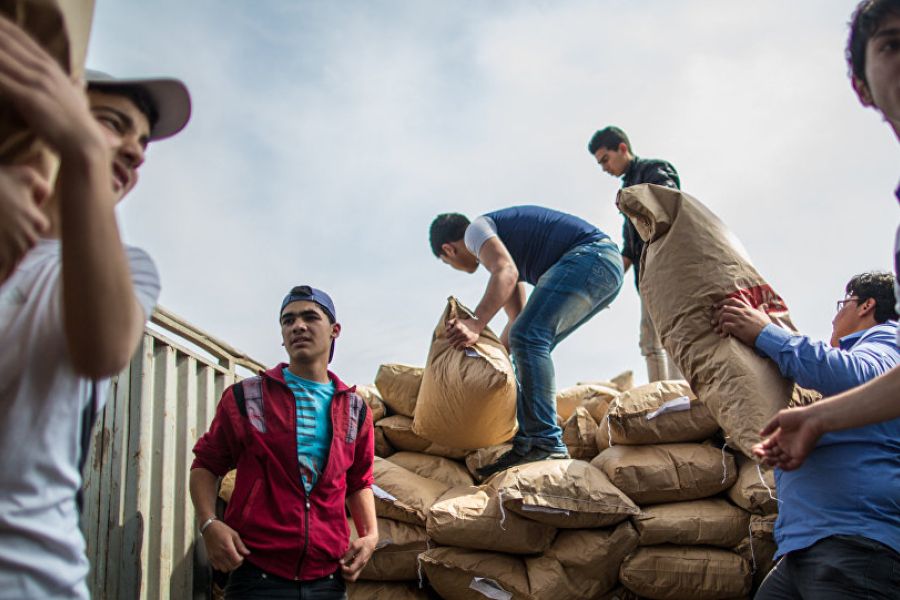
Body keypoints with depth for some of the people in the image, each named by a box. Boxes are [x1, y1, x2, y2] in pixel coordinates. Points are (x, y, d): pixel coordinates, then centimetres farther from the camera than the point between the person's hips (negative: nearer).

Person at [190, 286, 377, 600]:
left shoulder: (354, 409, 11)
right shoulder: (246, 397, 4)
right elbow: (206, 466, 7)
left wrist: (370, 534, 7)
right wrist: (209, 524, -9)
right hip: (258, 574, -2)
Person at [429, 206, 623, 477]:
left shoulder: (476, 229, 1)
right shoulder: (502, 241, 29)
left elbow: (507, 273, -21)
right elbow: (517, 317, 31)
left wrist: (476, 324, -31)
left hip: (587, 255, -10)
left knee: (528, 338, -20)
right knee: (528, 340, 13)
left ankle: (546, 443, -25)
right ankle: (527, 444, 7)